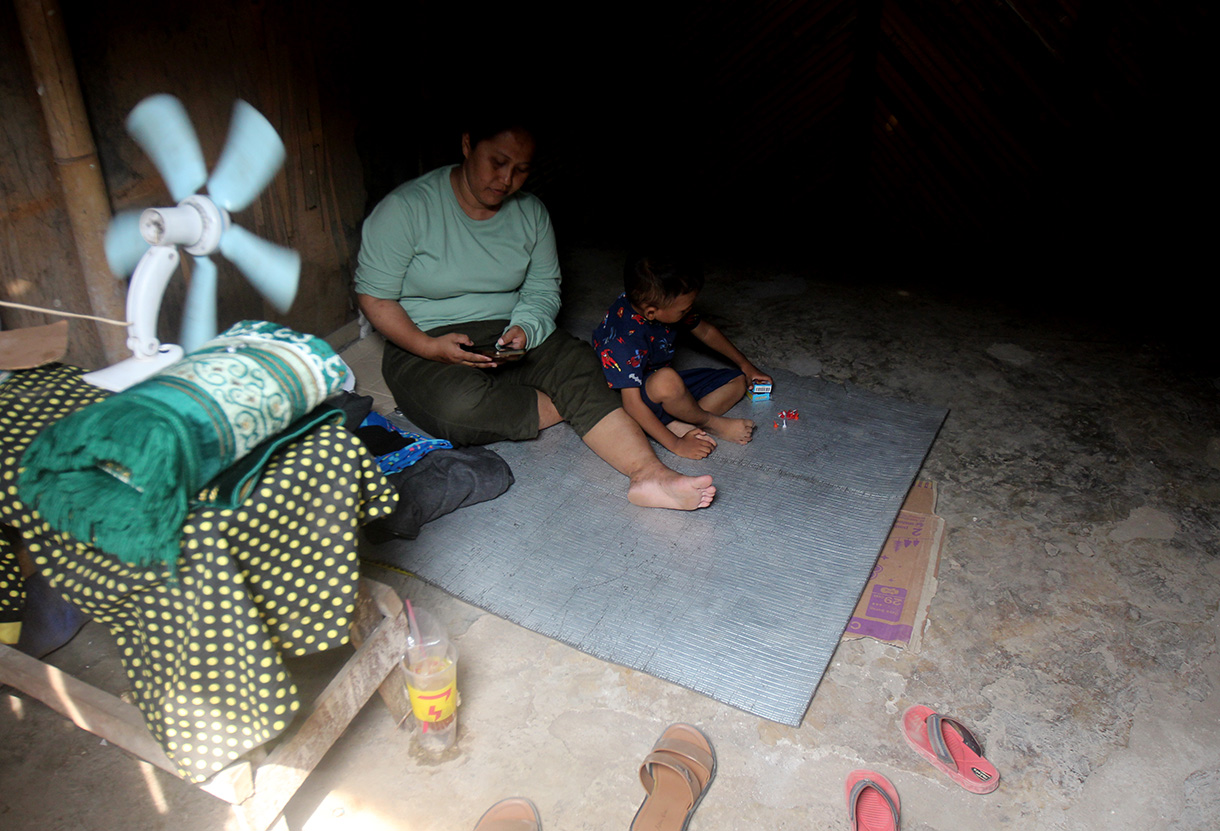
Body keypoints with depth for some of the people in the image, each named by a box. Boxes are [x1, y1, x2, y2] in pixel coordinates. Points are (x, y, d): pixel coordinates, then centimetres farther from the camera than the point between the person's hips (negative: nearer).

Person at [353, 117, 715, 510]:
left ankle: (649, 475, -39)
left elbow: (543, 289, 7)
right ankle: (574, 406, -14)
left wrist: (524, 328, -16)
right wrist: (430, 347, -24)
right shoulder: (406, 208, -10)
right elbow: (374, 296, -9)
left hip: (507, 335, 3)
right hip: (423, 346, -3)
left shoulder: (531, 212, 4)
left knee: (576, 363, -26)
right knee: (462, 405, -36)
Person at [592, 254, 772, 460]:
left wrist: (744, 364, 19)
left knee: (738, 381, 5)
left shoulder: (662, 306, -10)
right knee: (666, 380, -42)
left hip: (662, 384, 9)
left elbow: (705, 331, 10)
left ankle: (677, 424, -17)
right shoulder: (625, 339, -33)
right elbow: (632, 404, -33)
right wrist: (675, 444, -31)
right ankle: (711, 422, -9)